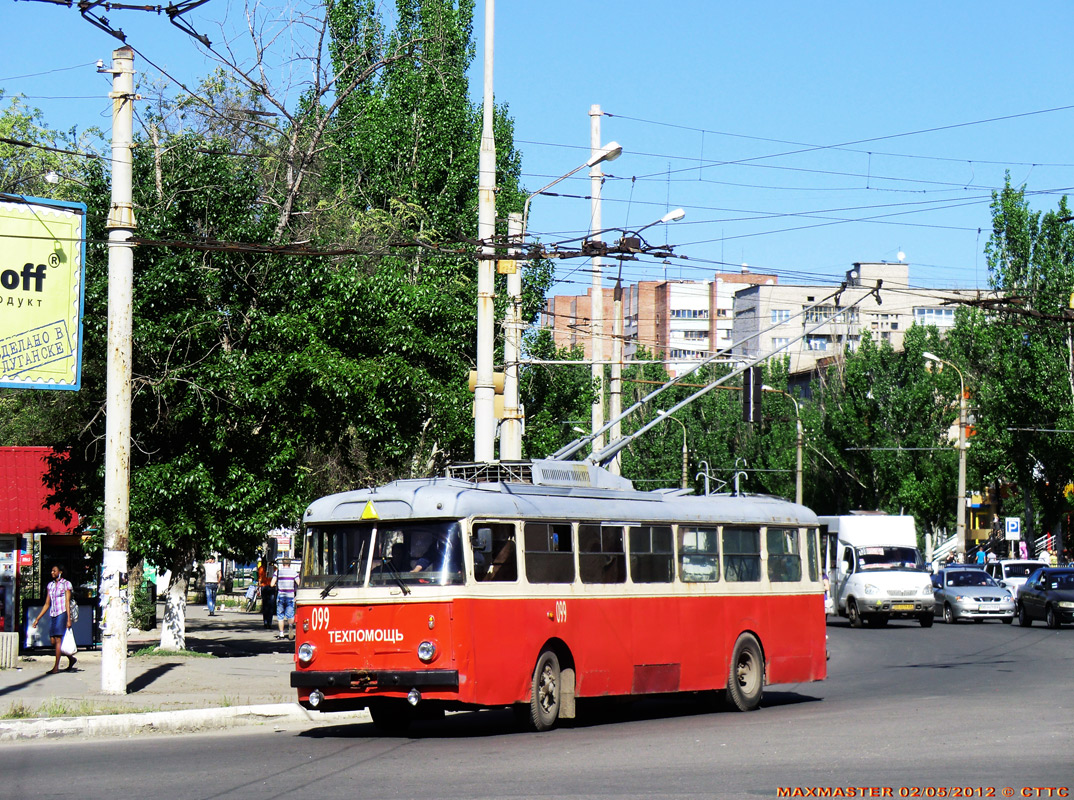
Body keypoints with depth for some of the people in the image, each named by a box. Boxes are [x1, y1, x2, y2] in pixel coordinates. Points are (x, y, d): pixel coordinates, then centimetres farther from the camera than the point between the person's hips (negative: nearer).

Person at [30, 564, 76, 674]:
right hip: (52, 615, 7)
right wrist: (37, 619, 14)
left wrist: (68, 619, -14)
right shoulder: (51, 585, 16)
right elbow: (47, 604, 18)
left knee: (58, 640, -10)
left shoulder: (66, 584, -1)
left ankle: (56, 667, -9)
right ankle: (71, 659, 19)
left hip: (62, 614, -7)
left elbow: (67, 602, -7)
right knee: (53, 641, 2)